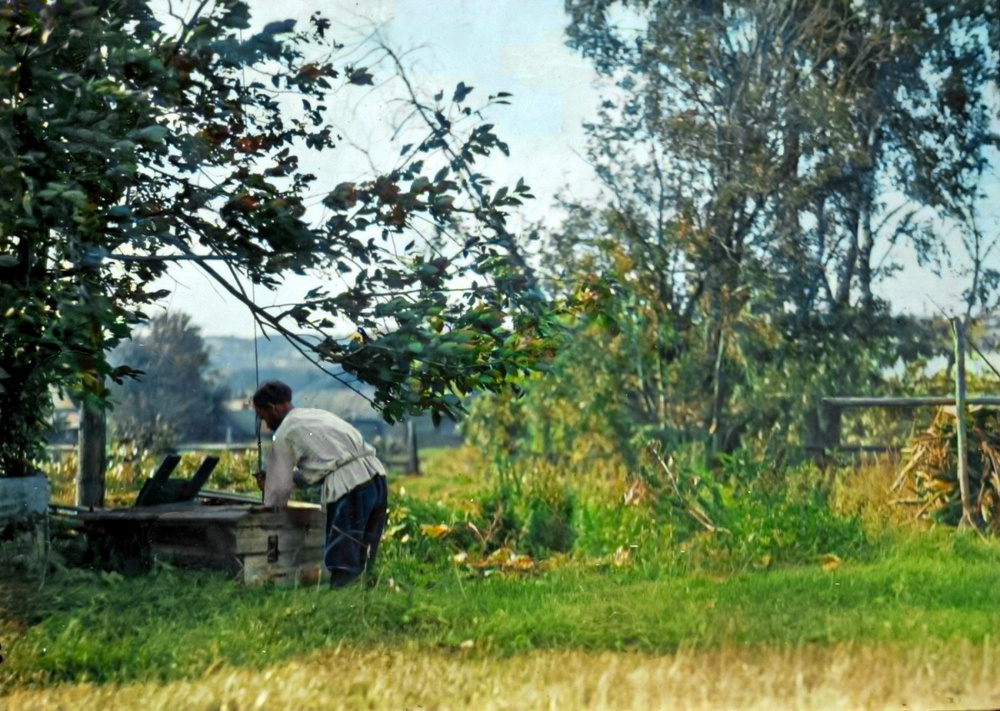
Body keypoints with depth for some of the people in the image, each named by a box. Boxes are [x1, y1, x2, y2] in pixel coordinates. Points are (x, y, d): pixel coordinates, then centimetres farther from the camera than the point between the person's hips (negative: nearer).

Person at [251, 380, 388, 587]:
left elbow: (280, 487, 8)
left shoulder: (285, 433, 3)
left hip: (349, 488, -8)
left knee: (344, 568, -6)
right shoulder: (318, 415, 26)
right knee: (362, 562, 14)